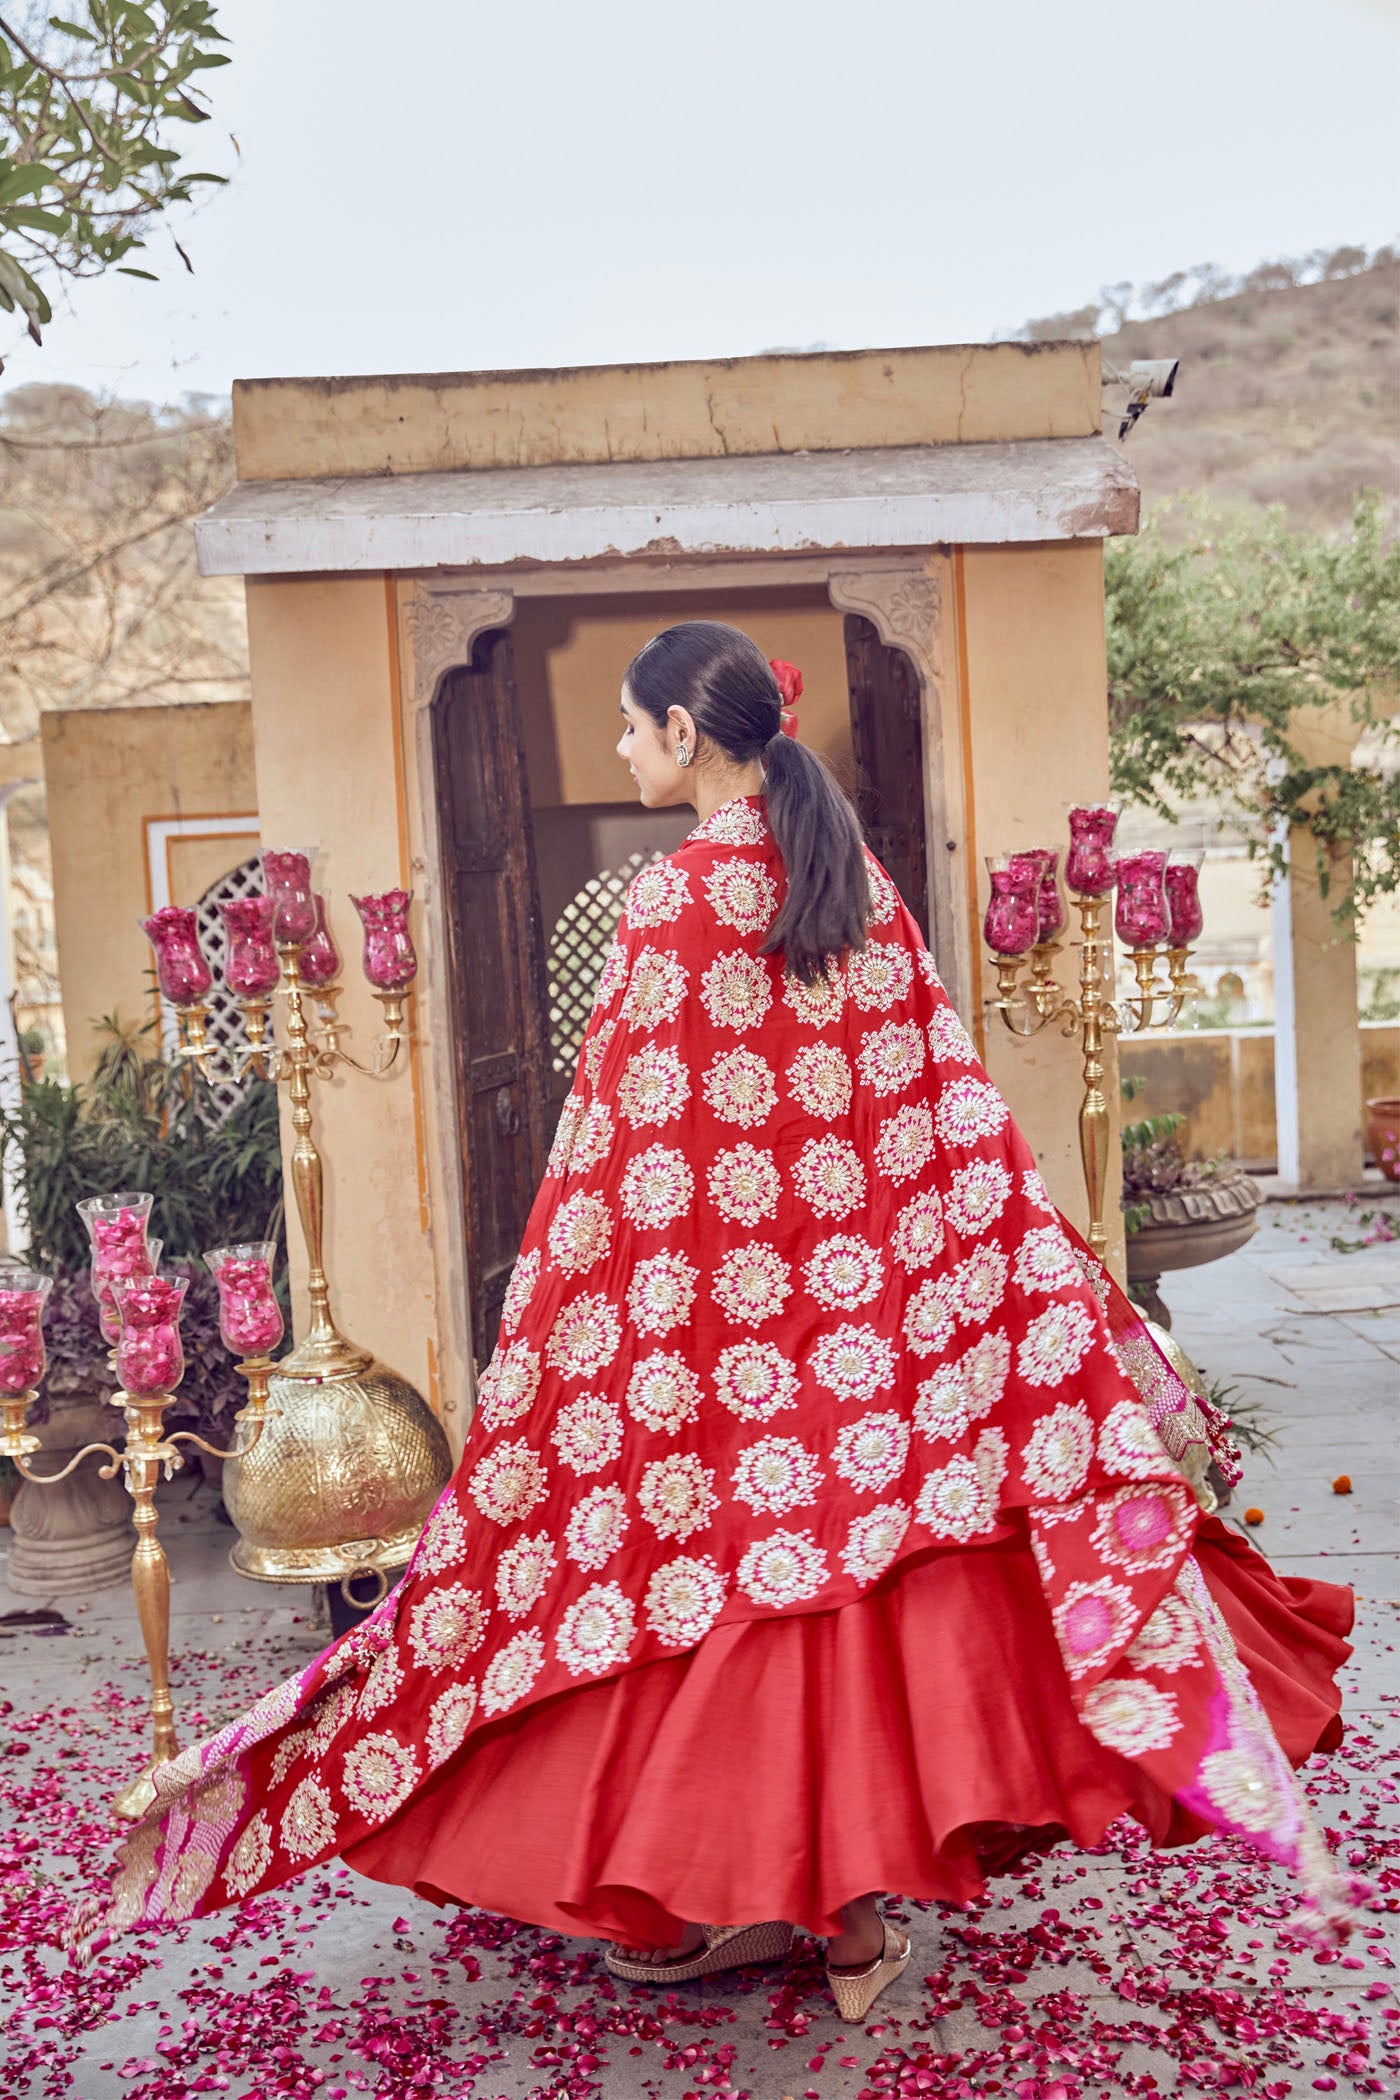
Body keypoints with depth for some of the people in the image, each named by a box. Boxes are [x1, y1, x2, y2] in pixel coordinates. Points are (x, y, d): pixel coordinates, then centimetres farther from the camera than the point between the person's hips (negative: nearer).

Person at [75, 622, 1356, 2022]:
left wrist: (550, 1327, -3)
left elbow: (630, 1138, -13)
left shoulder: (674, 898, -14)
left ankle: (742, 1897, 22)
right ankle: (856, 1902, 23)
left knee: (731, 1582, 8)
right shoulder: (860, 882, 4)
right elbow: (948, 1114, 4)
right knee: (860, 1570, 12)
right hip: (862, 1295, 6)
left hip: (724, 1295, -5)